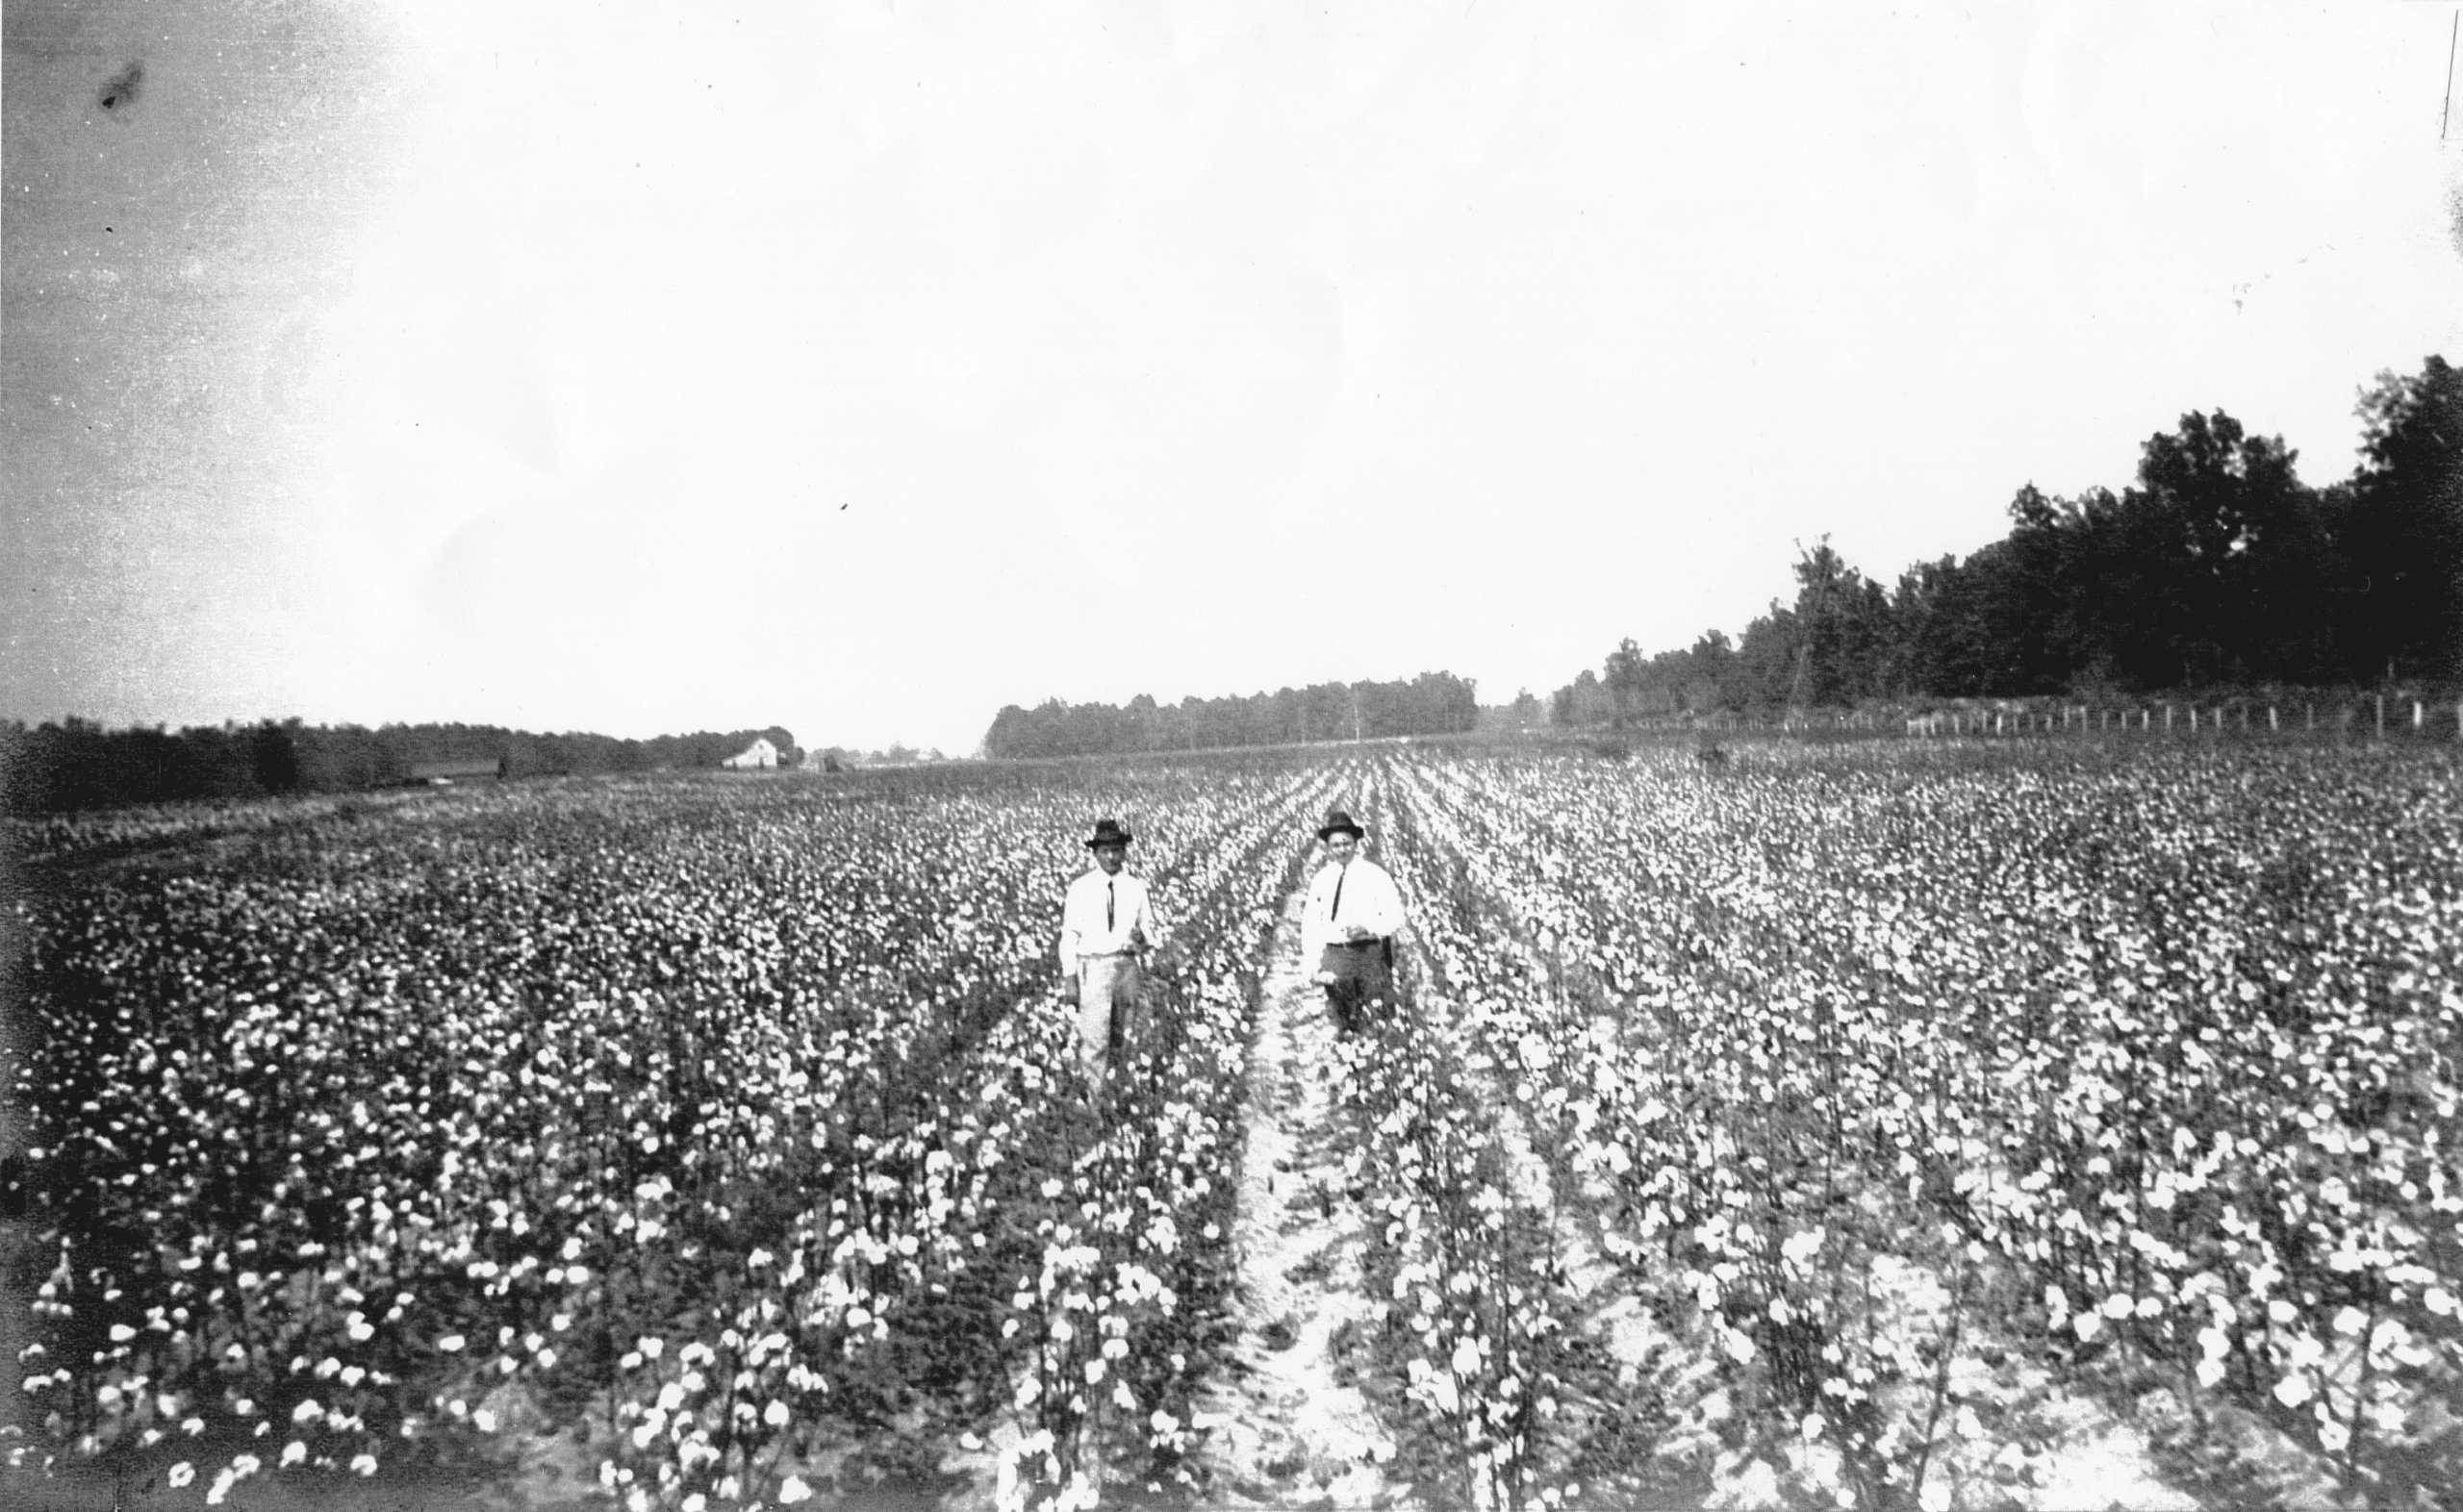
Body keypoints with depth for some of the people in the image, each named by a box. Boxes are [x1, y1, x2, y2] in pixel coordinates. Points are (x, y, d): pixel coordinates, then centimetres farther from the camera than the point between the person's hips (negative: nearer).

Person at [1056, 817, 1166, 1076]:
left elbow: (1152, 930, 12)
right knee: (1095, 1039, -8)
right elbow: (1069, 934, -2)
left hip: (1127, 965, 3)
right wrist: (1069, 977, -6)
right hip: (1094, 966, -3)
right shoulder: (1080, 888, -2)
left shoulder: (1136, 888, 5)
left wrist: (1144, 935, -12)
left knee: (1121, 1037, 13)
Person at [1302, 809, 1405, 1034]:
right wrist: (1312, 962, 2)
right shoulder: (1320, 879, 8)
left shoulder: (1375, 875, -1)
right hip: (1334, 953, 2)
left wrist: (1367, 929, -20)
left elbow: (1395, 919, -3)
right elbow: (1310, 924, 13)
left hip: (1370, 952, -2)